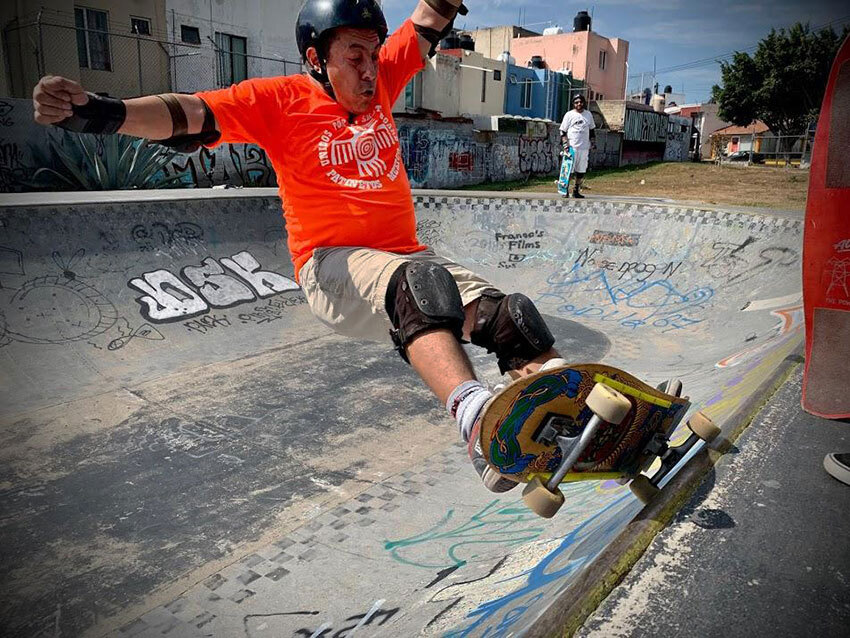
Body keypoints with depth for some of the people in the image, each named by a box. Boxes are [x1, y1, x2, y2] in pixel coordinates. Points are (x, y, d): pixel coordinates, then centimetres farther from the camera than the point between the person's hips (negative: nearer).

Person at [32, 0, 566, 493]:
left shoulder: (379, 80, 13)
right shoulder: (279, 99, 0)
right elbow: (191, 117, -12)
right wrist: (101, 112, -27)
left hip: (407, 255, 6)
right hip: (334, 267, -6)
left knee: (511, 314, -14)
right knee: (422, 285, -39)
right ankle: (473, 416, -56)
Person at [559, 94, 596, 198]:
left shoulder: (588, 114, 14)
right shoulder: (569, 114, 3)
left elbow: (591, 130, 21)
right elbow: (563, 131, 2)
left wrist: (592, 144, 15)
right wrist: (565, 144, -9)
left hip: (584, 147, 4)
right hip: (571, 147, -4)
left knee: (581, 171, 5)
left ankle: (576, 191, 14)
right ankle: (566, 190, 1)